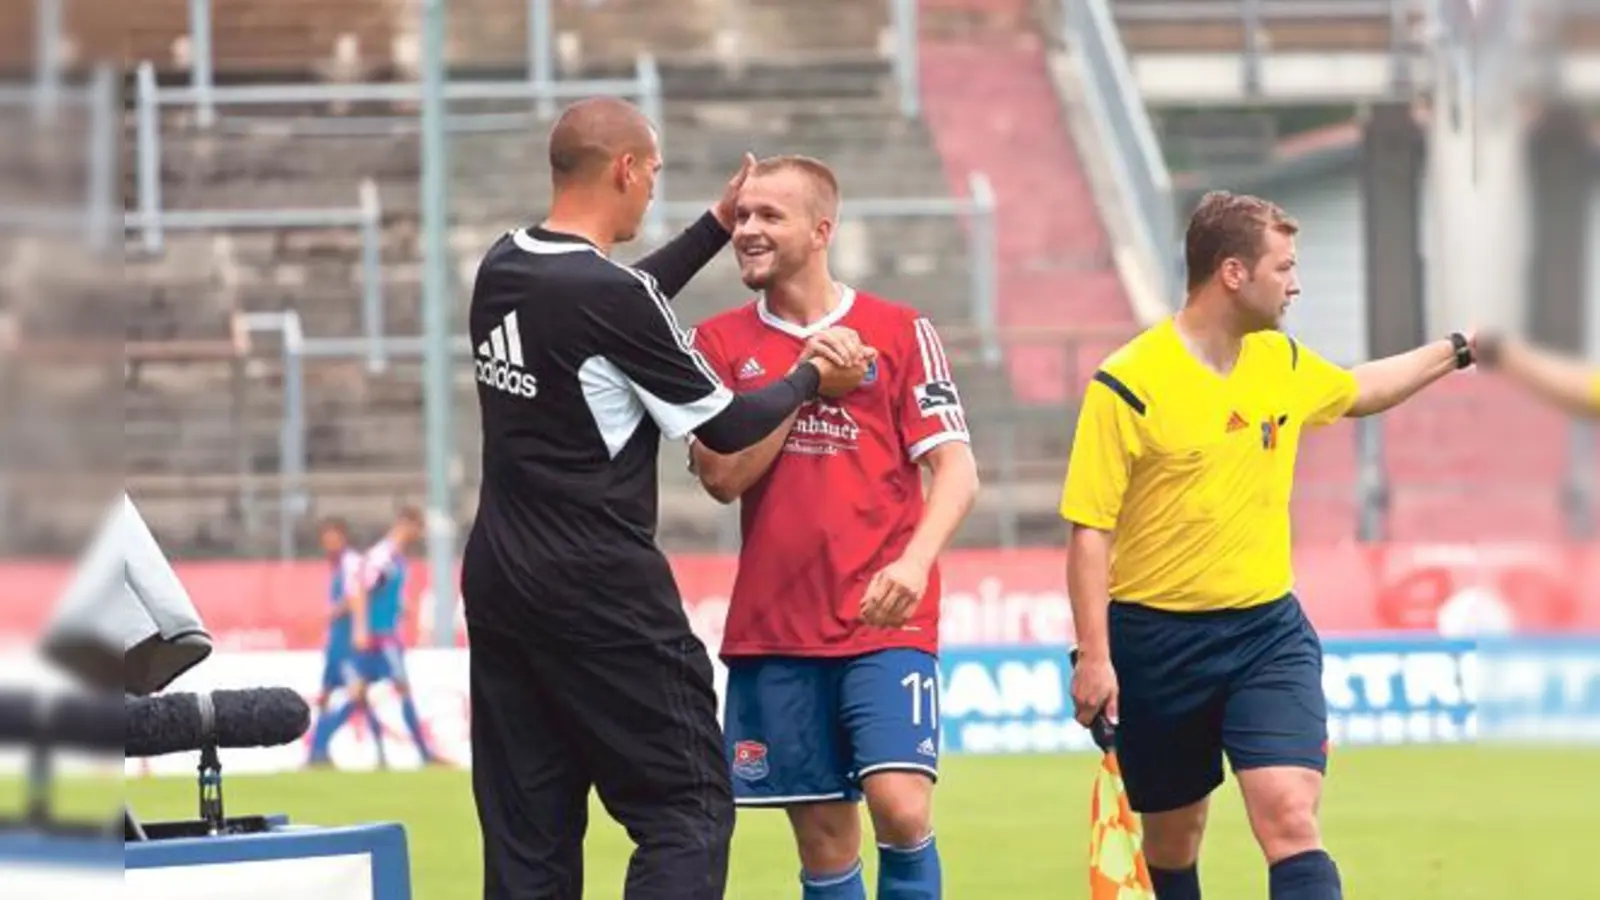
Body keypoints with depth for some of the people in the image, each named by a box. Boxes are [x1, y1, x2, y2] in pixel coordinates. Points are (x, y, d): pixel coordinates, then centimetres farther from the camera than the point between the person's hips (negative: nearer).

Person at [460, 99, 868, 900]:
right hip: (600, 593, -8)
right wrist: (812, 378, 10)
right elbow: (726, 427, -7)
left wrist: (716, 226, 33)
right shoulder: (609, 294, -17)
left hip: (497, 583, 8)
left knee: (528, 835, 8)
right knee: (688, 811, -2)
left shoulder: (501, 270, 6)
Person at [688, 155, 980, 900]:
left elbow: (955, 468, -3)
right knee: (823, 839, 4)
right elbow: (721, 476, -3)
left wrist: (915, 561, -20)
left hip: (885, 621, -2)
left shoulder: (899, 331, 2)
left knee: (901, 807, -19)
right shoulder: (720, 342, 7)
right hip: (773, 629, 2)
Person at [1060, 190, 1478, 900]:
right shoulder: (1127, 386, -13)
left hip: (1268, 630, 3)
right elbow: (1089, 529, -13)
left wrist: (1458, 350, 32)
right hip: (1158, 641, -3)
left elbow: (1357, 392, 30)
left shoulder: (1282, 362, 6)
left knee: (1290, 818, -17)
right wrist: (1093, 656, -18)